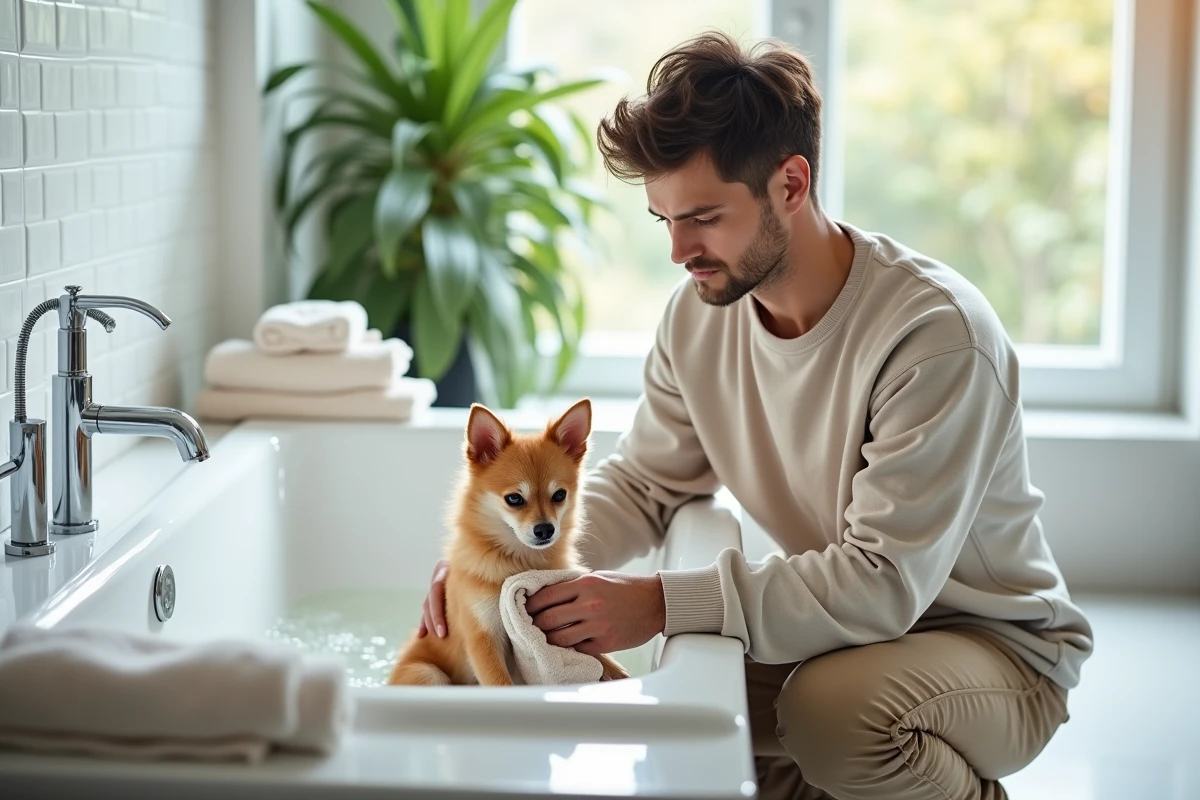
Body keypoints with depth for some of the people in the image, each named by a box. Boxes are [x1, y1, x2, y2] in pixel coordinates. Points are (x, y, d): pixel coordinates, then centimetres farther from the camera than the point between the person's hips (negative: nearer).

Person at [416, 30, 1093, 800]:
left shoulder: (937, 334, -28)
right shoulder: (699, 313, -6)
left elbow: (883, 583, -32)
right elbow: (641, 483, 4)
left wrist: (664, 603, -38)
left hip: (999, 645, -6)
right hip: (842, 628, 6)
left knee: (832, 706, -36)